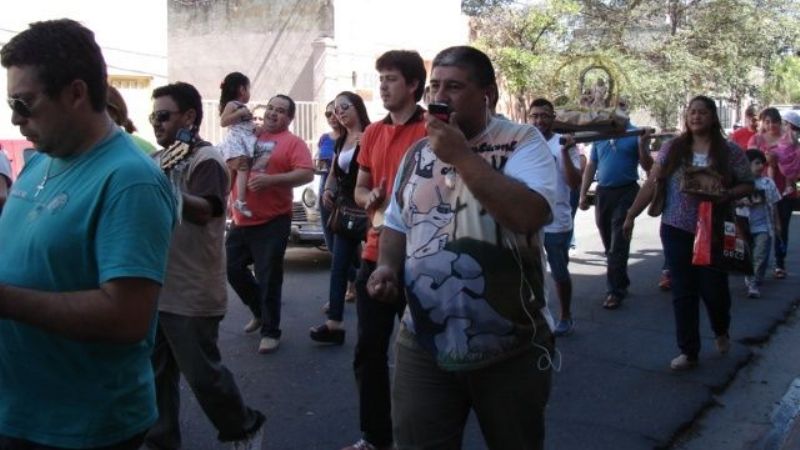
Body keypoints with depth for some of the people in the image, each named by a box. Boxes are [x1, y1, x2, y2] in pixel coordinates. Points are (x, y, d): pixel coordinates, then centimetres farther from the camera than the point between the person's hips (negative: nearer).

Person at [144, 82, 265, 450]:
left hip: (191, 294, -7)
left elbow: (203, 211, -29)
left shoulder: (206, 160, -12)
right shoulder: (155, 160, 12)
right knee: (156, 374, 14)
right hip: (153, 288, 7)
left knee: (202, 373, 2)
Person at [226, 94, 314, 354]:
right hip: (241, 220, 6)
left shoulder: (293, 142, -3)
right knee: (233, 269, 12)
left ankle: (270, 331, 12)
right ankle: (260, 311, 35)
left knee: (268, 278, -2)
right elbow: (230, 166, 25)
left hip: (272, 222, -6)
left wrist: (270, 180, -25)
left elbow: (307, 174, -17)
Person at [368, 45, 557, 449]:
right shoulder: (416, 153, 9)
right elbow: (397, 224, 19)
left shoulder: (522, 142, -8)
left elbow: (530, 216, -25)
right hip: (423, 346, 4)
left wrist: (462, 155, -22)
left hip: (511, 348, -3)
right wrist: (388, 267, -1)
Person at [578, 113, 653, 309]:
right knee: (609, 244, 12)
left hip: (626, 192, -4)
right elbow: (591, 167, 13)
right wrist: (583, 194, 8)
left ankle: (615, 291, -4)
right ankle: (622, 282, 27)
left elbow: (648, 167, -4)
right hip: (603, 192, 5)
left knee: (618, 245, -7)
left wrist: (642, 144, -20)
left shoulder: (635, 134, -1)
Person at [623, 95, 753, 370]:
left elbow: (748, 184, 2)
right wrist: (631, 215, -3)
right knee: (683, 293, 5)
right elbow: (651, 185, 1)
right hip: (676, 230, 1)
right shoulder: (672, 148, 1)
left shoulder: (730, 151, -2)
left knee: (713, 289, 4)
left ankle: (721, 331, 38)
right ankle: (688, 352, 16)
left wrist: (728, 195, -18)